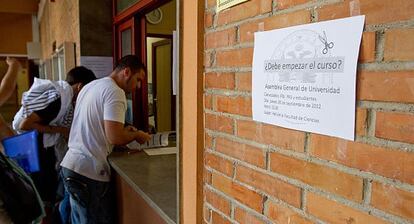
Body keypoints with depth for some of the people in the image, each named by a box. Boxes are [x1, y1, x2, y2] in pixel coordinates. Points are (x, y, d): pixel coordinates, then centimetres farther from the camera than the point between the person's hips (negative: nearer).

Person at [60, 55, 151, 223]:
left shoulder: (90, 86, 15)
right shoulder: (115, 91, -15)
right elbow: (114, 137, -23)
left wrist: (123, 131, 18)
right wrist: (136, 135, -4)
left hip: (70, 164, 10)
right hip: (89, 172, -9)